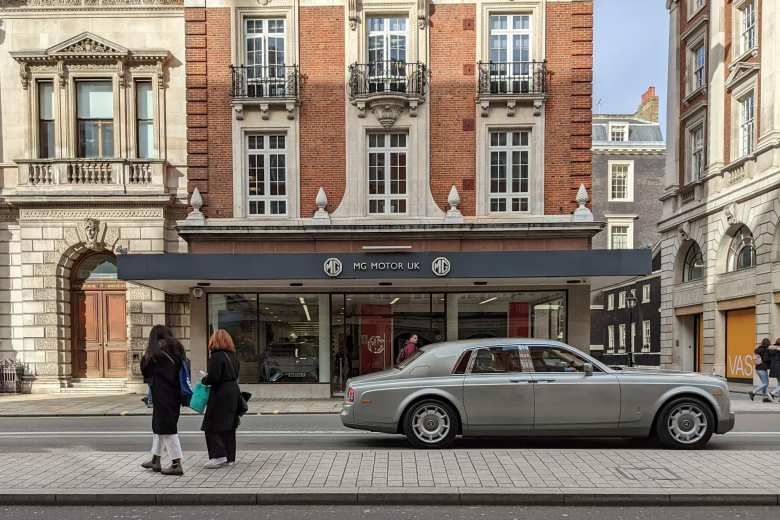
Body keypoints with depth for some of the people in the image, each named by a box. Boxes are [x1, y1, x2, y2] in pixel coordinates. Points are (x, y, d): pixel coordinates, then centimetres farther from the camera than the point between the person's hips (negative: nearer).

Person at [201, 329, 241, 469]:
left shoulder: (217, 356, -15)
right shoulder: (233, 355, 9)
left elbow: (213, 377, -20)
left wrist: (204, 380, 2)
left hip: (220, 394, -8)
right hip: (233, 392, 8)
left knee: (212, 427, -1)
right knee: (228, 427, 13)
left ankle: (218, 455, -7)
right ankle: (229, 457, 17)